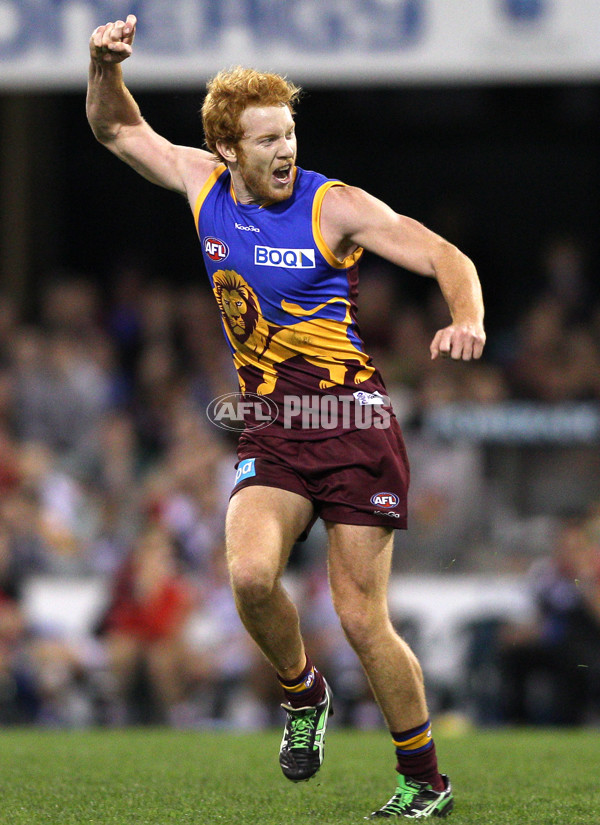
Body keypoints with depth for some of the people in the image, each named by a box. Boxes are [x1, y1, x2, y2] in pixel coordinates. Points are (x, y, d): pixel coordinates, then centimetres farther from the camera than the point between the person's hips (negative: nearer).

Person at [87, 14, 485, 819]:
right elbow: (120, 129, 18)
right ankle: (303, 693, 6)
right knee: (250, 573, -24)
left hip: (355, 425, -3)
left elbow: (448, 259, -9)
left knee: (362, 618, -5)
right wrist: (106, 66, -2)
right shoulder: (202, 184, 4)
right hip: (270, 430, 3)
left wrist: (467, 320, -30)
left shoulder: (336, 208, -8)